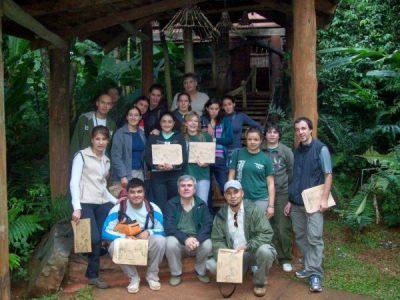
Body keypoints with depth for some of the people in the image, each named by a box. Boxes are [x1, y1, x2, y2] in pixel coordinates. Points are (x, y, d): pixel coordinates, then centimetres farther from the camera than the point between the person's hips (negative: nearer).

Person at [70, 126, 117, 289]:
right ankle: (93, 275, 6)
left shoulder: (106, 160, 18)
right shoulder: (82, 156, 0)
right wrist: (76, 208, -17)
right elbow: (74, 183, -8)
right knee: (95, 239, -12)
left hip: (102, 204, 6)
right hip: (85, 203, -6)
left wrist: (116, 201, 10)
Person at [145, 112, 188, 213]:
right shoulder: (153, 137, 11)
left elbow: (184, 157, 1)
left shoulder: (179, 137, 11)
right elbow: (147, 156, 2)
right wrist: (157, 165, -19)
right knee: (160, 206, -5)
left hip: (175, 175, 1)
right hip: (157, 175, 0)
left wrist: (173, 165, -19)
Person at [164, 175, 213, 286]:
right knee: (170, 242, -32)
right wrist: (185, 239, -30)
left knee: (207, 244, -29)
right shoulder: (172, 204, -2)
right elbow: (169, 227, -14)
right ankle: (176, 273, -5)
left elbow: (207, 226, -9)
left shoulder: (201, 204, 2)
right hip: (179, 239, -1)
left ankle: (200, 271, 2)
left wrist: (197, 239, -29)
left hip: (197, 240, 1)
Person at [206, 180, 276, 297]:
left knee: (265, 251, -35)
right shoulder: (220, 215, -2)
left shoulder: (253, 210, -11)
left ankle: (259, 282, -5)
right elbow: (217, 240, -2)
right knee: (212, 265, -21)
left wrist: (247, 246, -28)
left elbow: (267, 234, -17)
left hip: (253, 253, -2)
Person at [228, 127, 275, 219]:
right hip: (241, 199, 0)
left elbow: (270, 184, 3)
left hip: (261, 200, 0)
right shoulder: (238, 154, 1)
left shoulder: (265, 159, 2)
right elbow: (231, 177, 4)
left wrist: (271, 205, -2)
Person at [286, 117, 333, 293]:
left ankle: (315, 274, -4)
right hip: (297, 203, 6)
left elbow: (328, 175, -7)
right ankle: (309, 267, 21)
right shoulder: (297, 151, 12)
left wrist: (324, 199, -16)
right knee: (300, 236, 9)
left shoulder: (321, 149, -4)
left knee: (314, 237, -8)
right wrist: (290, 200, 16)